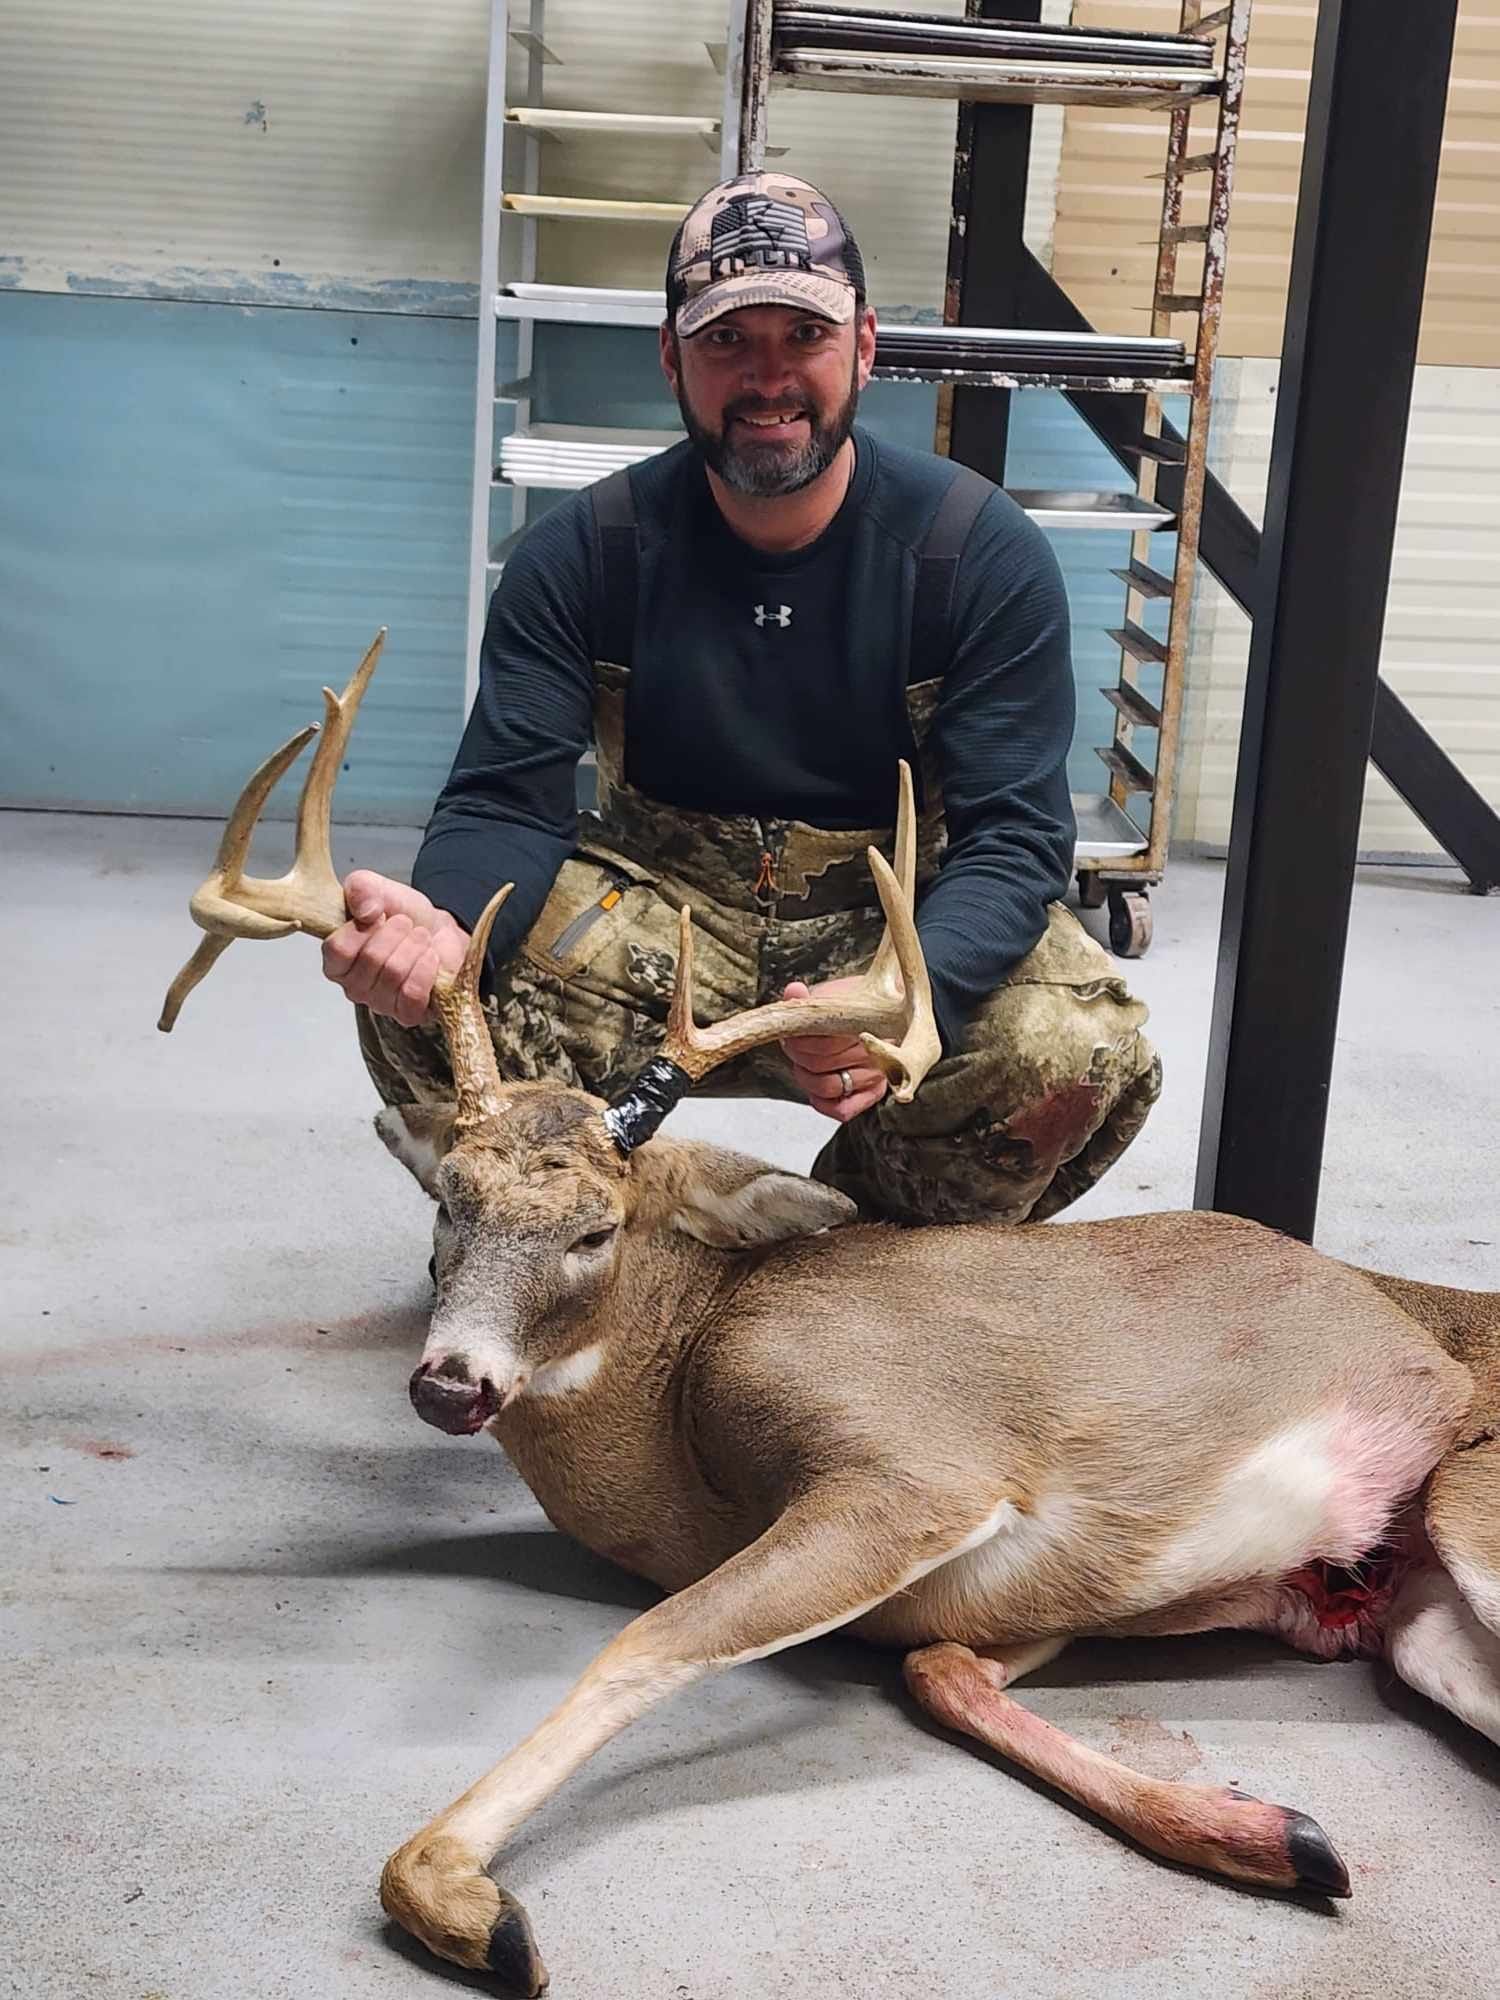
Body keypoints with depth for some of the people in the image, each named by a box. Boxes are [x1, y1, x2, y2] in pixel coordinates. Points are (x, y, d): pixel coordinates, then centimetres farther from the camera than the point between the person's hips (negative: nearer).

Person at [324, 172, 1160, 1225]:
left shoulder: (987, 555, -11)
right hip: (658, 917, 1)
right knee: (422, 1005, -27)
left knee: (1086, 1060, -30)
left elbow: (1012, 836, -17)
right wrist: (443, 925, -39)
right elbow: (508, 802, -12)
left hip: (900, 921, 0)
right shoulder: (583, 552, -7)